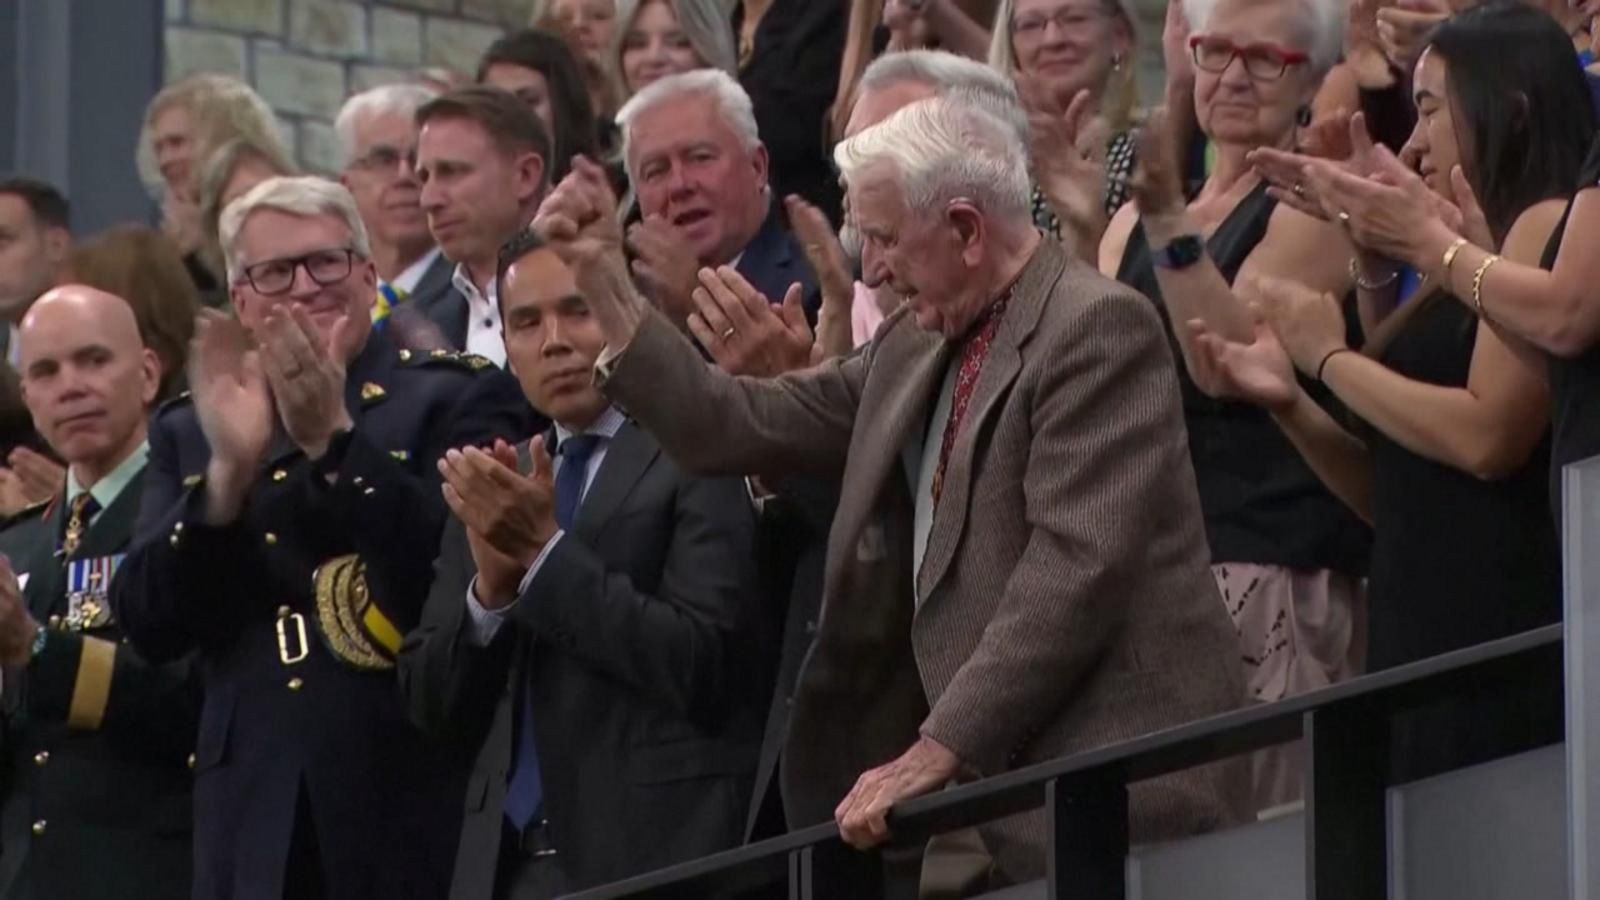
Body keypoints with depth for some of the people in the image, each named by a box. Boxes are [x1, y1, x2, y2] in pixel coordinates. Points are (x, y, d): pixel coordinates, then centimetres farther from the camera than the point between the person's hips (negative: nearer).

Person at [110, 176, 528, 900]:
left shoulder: (453, 398, 2)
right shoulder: (190, 431, 13)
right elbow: (149, 625, 3)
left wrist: (336, 441, -19)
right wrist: (230, 469, -11)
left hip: (414, 808, -3)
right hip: (255, 813, 3)